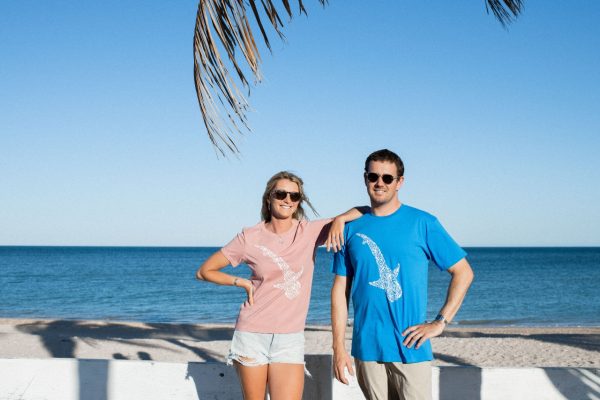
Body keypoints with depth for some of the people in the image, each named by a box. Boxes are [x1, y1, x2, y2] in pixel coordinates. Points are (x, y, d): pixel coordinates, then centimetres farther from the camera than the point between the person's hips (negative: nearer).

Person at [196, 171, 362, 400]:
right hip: (252, 335, 0)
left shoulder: (311, 232, -1)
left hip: (290, 338, 0)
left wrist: (339, 220, -17)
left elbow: (363, 211, 2)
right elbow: (204, 271, 5)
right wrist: (243, 283, -4)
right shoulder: (250, 238, -3)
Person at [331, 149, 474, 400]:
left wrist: (440, 322, -6)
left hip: (410, 348, -2)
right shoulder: (352, 228, 7)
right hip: (366, 349, 3)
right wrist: (338, 348, 1)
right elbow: (341, 289, 7)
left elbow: (463, 273, 2)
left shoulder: (422, 224, 0)